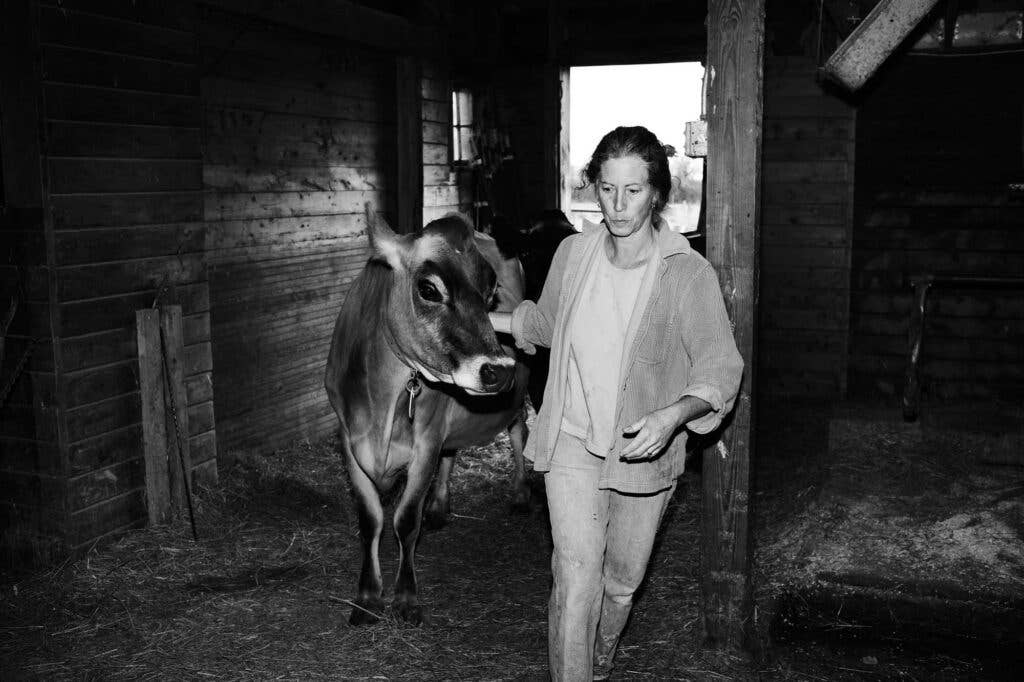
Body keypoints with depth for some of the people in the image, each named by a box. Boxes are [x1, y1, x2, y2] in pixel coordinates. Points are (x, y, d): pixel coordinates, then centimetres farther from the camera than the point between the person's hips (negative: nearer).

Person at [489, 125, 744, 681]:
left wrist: (672, 417, -32)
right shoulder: (573, 253, -4)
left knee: (622, 582, 18)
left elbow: (720, 368, -16)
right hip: (572, 441, 1)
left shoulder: (688, 273, -15)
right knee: (576, 582, -11)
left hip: (645, 452, 0)